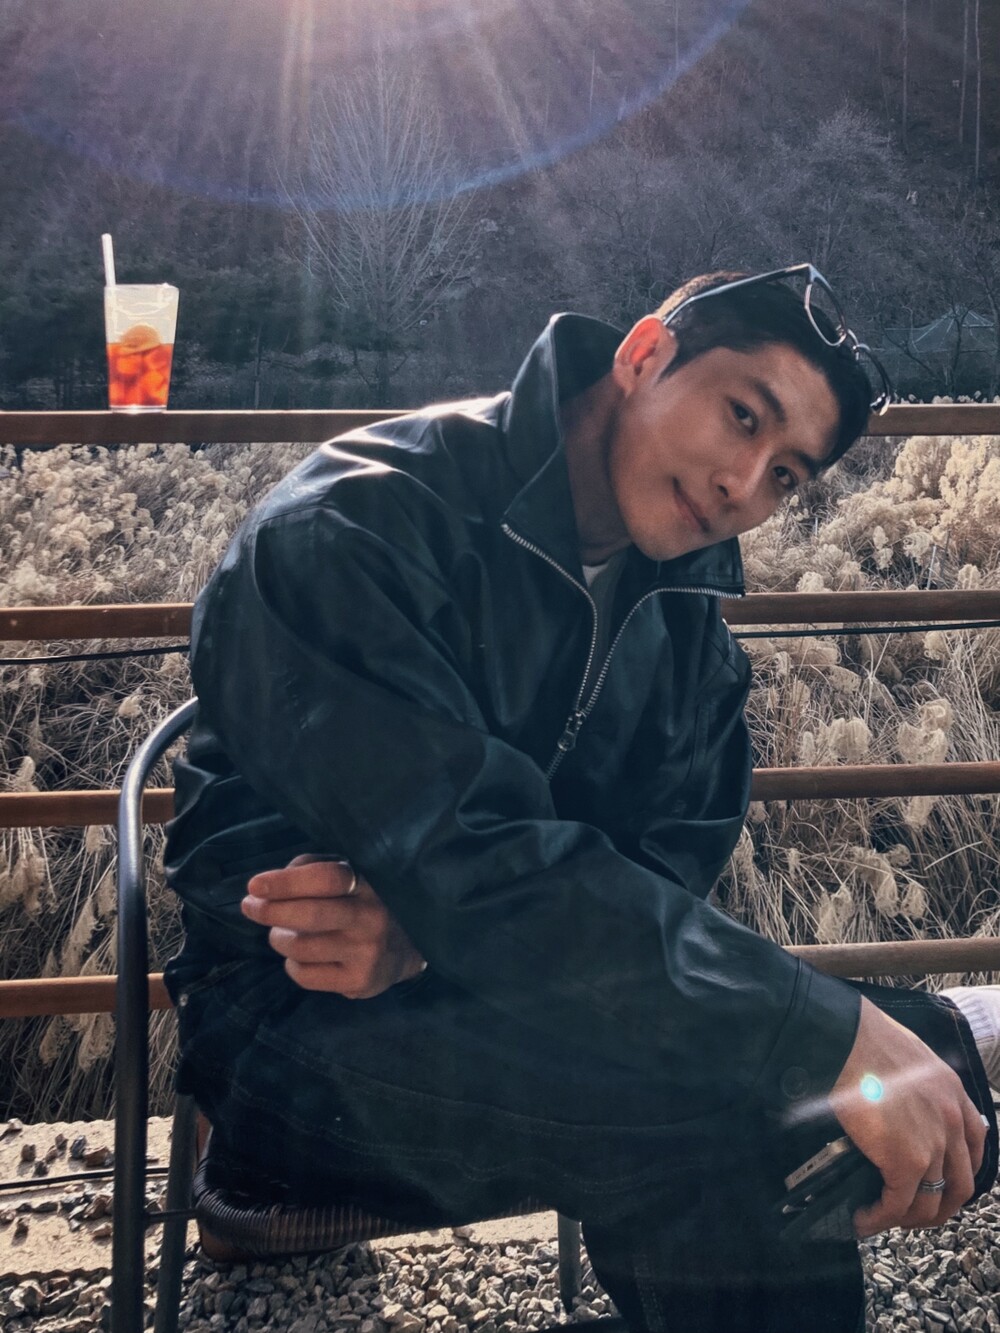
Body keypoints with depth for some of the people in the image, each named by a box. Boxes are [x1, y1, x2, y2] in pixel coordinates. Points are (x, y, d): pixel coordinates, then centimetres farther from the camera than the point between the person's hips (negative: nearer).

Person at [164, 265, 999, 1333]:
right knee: (737, 1112, -30)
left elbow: (671, 852, -4)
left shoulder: (685, 593, 4)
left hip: (482, 986, 6)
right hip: (300, 1026, -6)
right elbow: (475, 868, -29)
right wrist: (835, 1038, -32)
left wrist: (433, 931, -23)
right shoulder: (359, 524, -19)